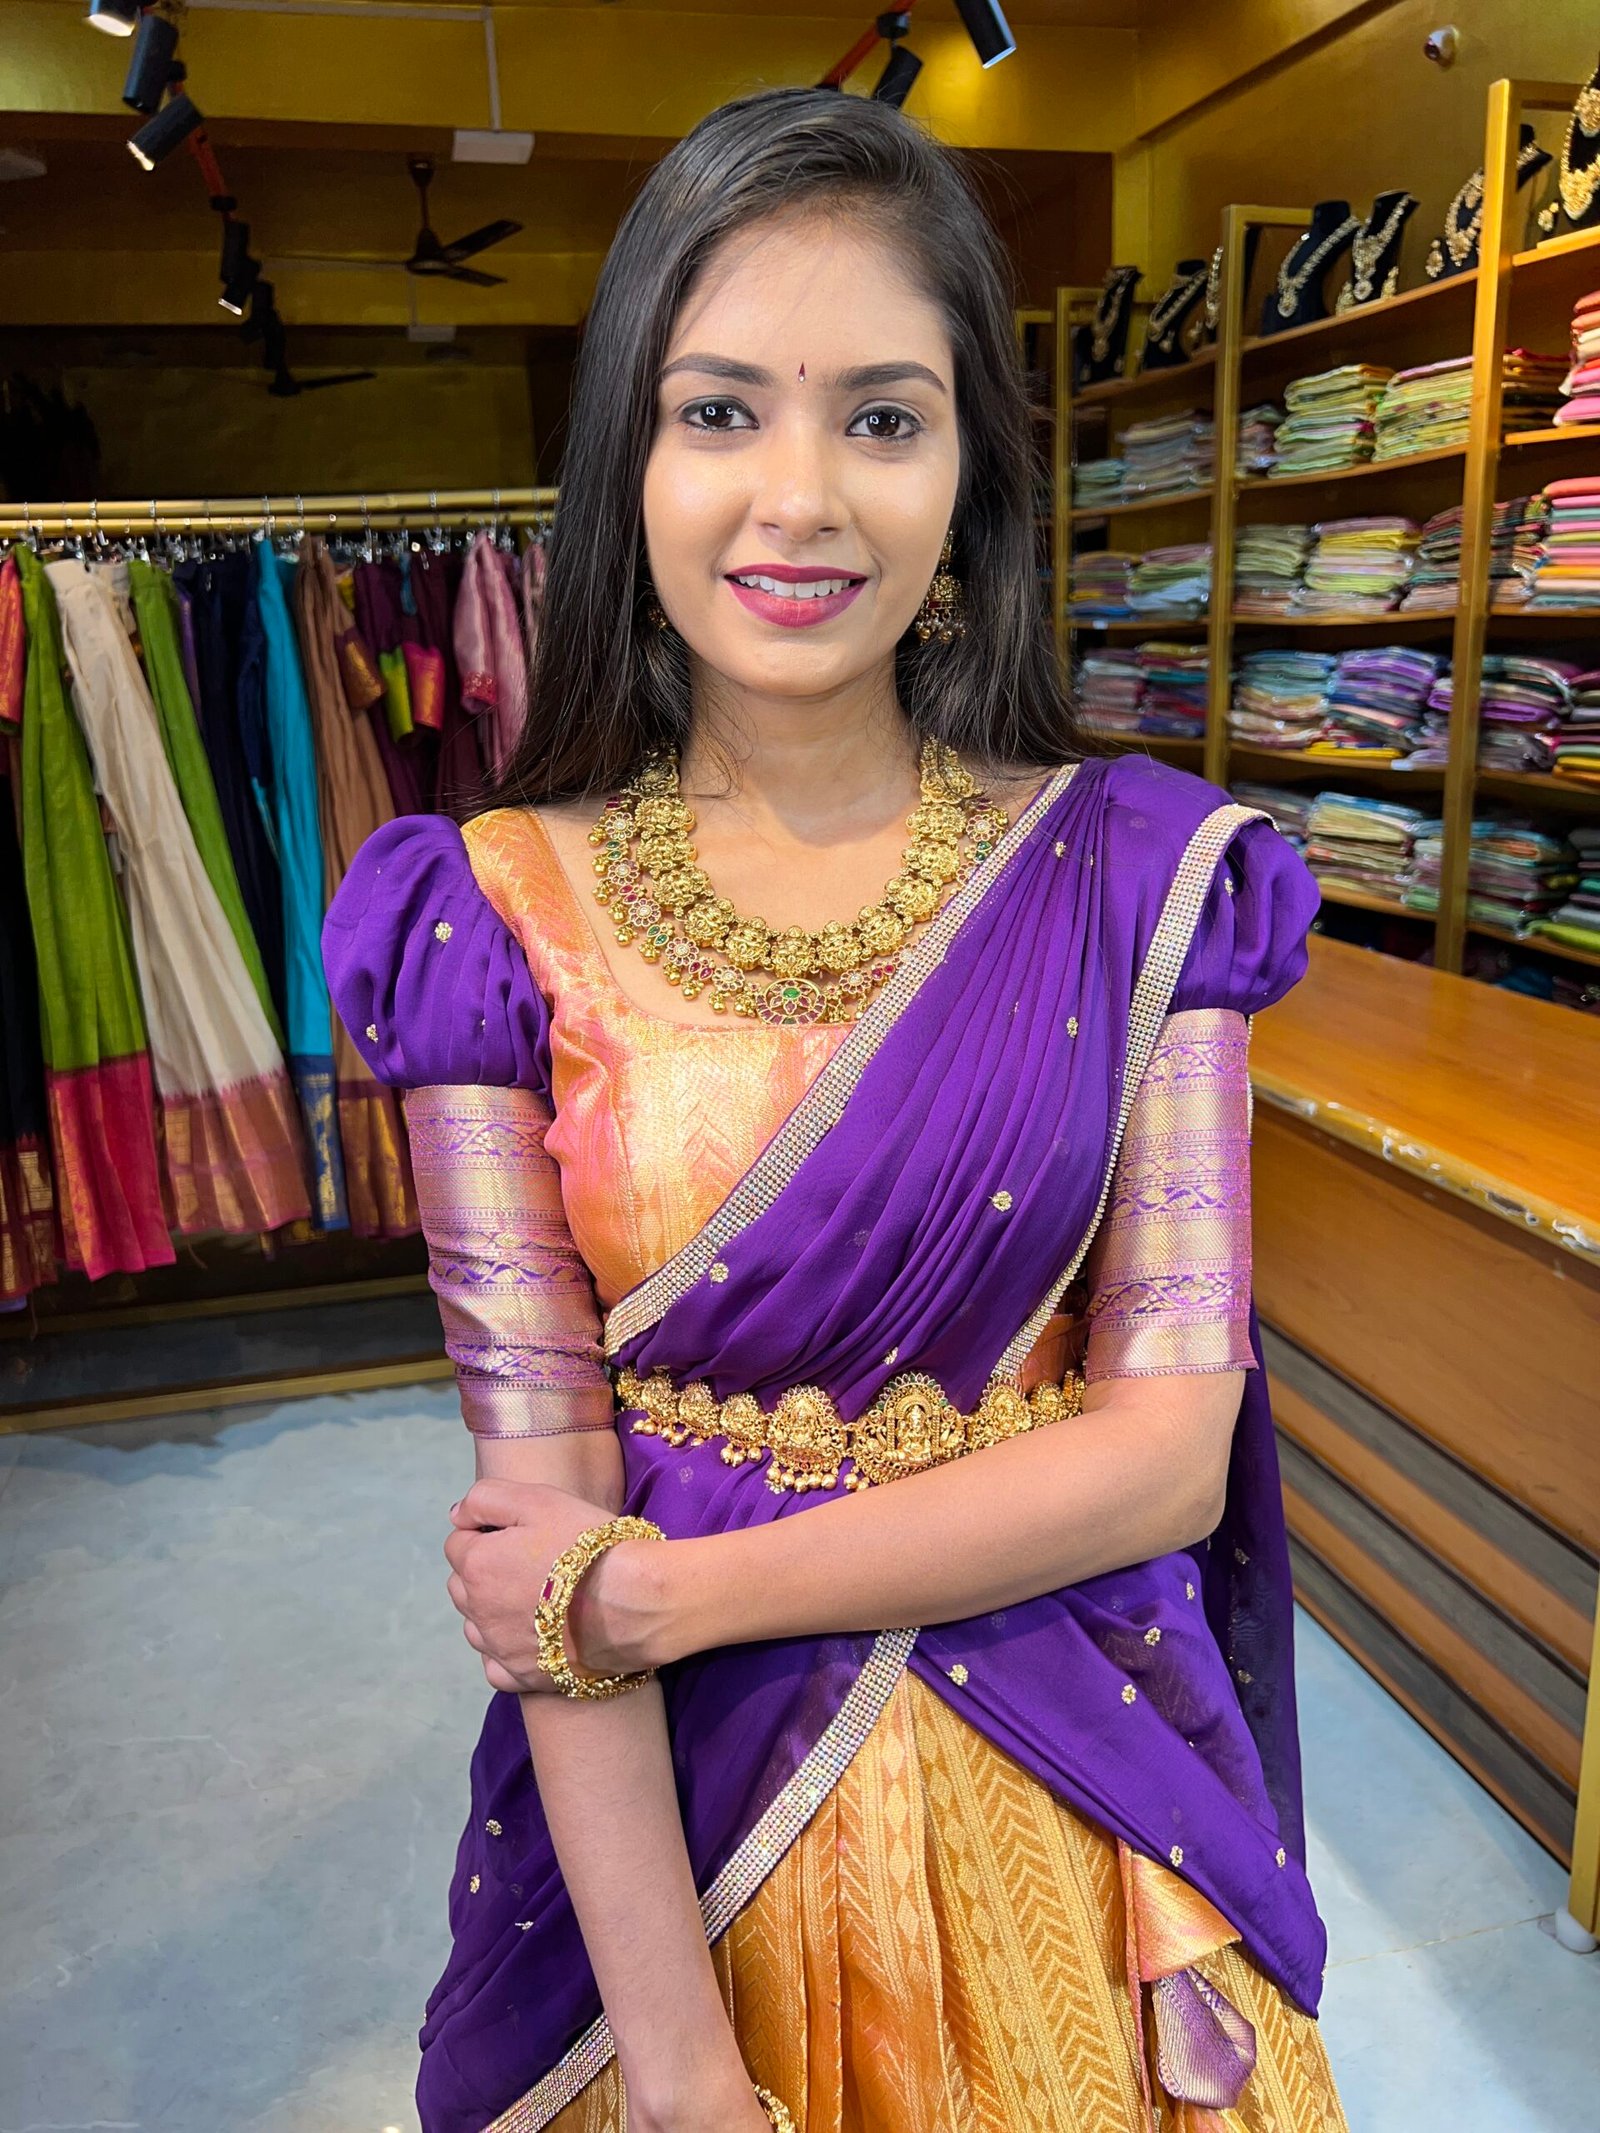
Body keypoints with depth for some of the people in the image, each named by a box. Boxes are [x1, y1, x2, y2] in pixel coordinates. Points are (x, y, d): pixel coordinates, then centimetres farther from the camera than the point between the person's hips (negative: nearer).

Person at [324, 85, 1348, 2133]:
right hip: (672, 1800, 0)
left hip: (1064, 1792, 1)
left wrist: (648, 1592, -16)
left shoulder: (1133, 870, -10)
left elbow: (1169, 1449, -13)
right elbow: (539, 1497, -13)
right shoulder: (501, 914, -11)